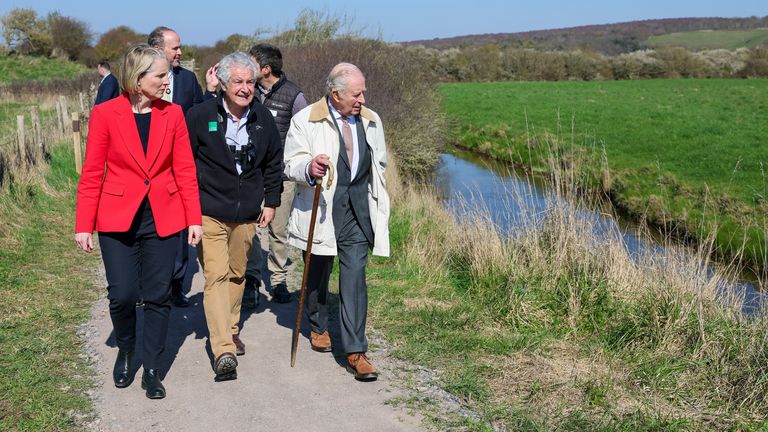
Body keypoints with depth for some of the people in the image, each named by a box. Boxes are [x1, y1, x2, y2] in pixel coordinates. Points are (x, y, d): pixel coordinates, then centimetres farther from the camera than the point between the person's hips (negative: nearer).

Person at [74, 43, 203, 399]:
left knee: (158, 296, 5)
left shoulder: (172, 114, 1)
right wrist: (84, 225, -6)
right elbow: (91, 174, -3)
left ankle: (152, 370, 20)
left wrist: (194, 219, -3)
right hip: (118, 218, -2)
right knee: (122, 295, 0)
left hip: (163, 218, 2)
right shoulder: (105, 113, -5)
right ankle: (125, 352, 30)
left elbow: (185, 170, 2)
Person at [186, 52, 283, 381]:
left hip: (247, 214, 5)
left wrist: (271, 201, 14)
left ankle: (231, 330, 36)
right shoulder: (200, 115, -9)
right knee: (216, 276, -13)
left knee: (237, 274, 17)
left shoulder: (263, 118, 4)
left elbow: (274, 162, 16)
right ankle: (223, 351, -18)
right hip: (209, 213, -4)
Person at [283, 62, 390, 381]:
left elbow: (379, 163, 20)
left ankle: (355, 351, -6)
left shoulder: (371, 121, 8)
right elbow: (291, 164, -7)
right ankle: (319, 327, 41)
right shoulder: (305, 121, -5)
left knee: (354, 277, -8)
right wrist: (309, 168, -30)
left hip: (357, 211, 2)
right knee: (318, 273, 15)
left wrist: (376, 207, 18)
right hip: (320, 209, -1)